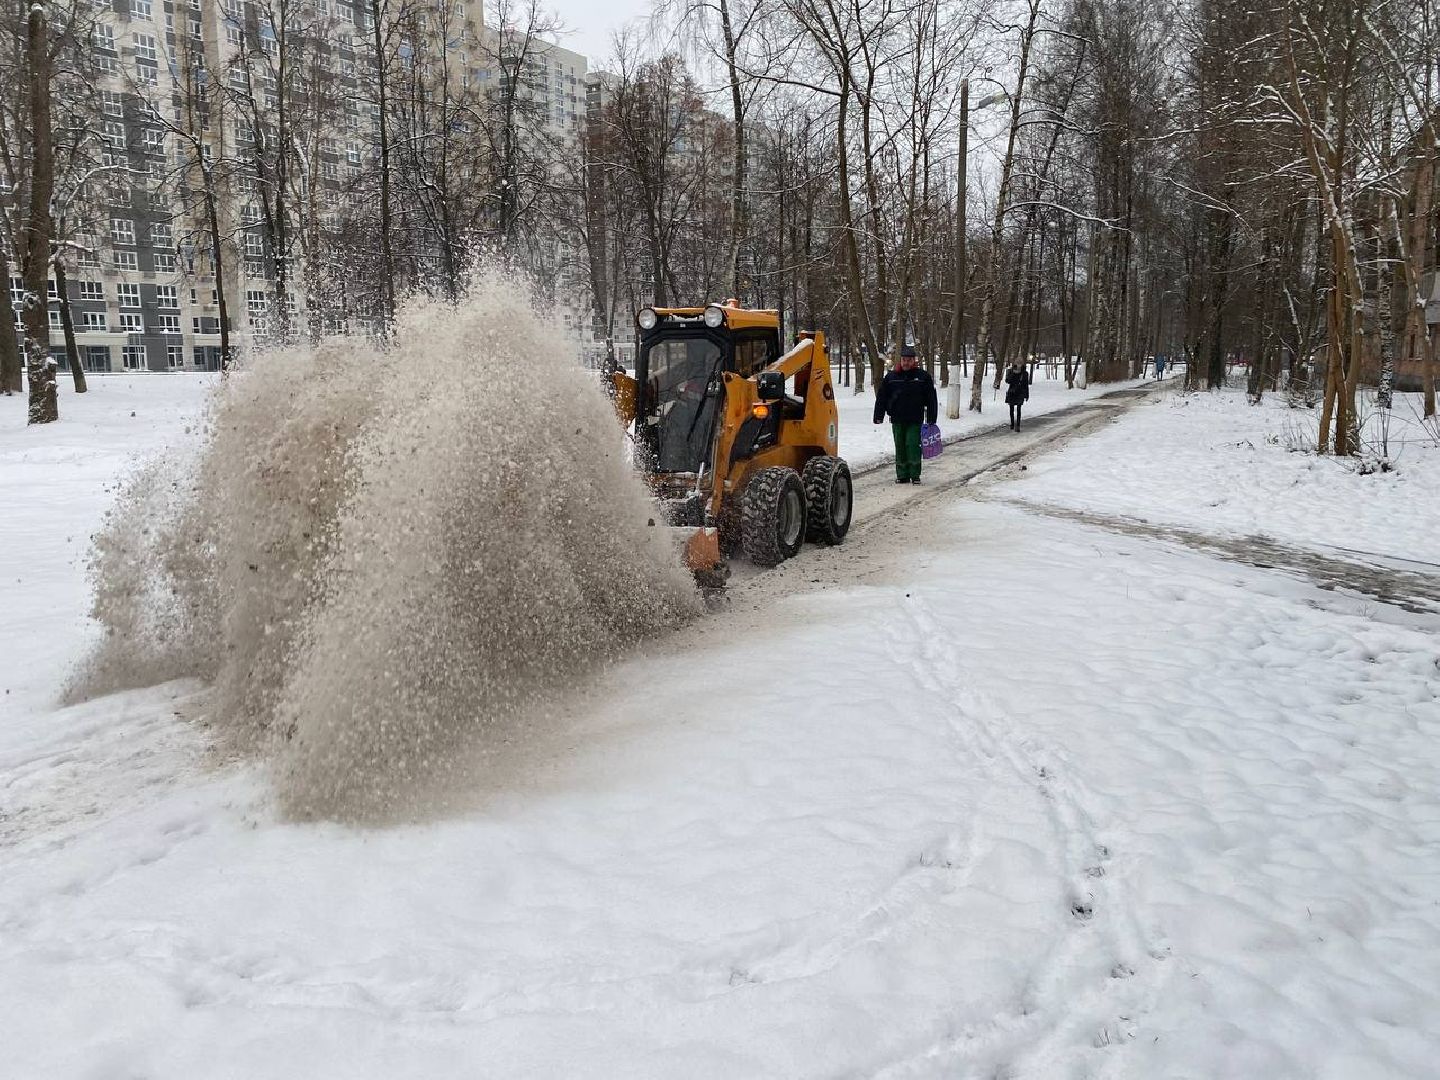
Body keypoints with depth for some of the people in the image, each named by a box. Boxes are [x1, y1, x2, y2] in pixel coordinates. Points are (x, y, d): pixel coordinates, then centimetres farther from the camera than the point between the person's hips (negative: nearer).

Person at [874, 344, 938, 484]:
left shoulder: (923, 376, 1)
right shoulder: (891, 377, 5)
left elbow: (931, 399, 3)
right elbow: (881, 398, 8)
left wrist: (931, 419, 0)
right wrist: (878, 417, 3)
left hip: (915, 420, -2)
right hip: (897, 420, 3)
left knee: (913, 446, -7)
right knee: (900, 448, 7)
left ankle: (915, 475, 2)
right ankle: (902, 475, 15)